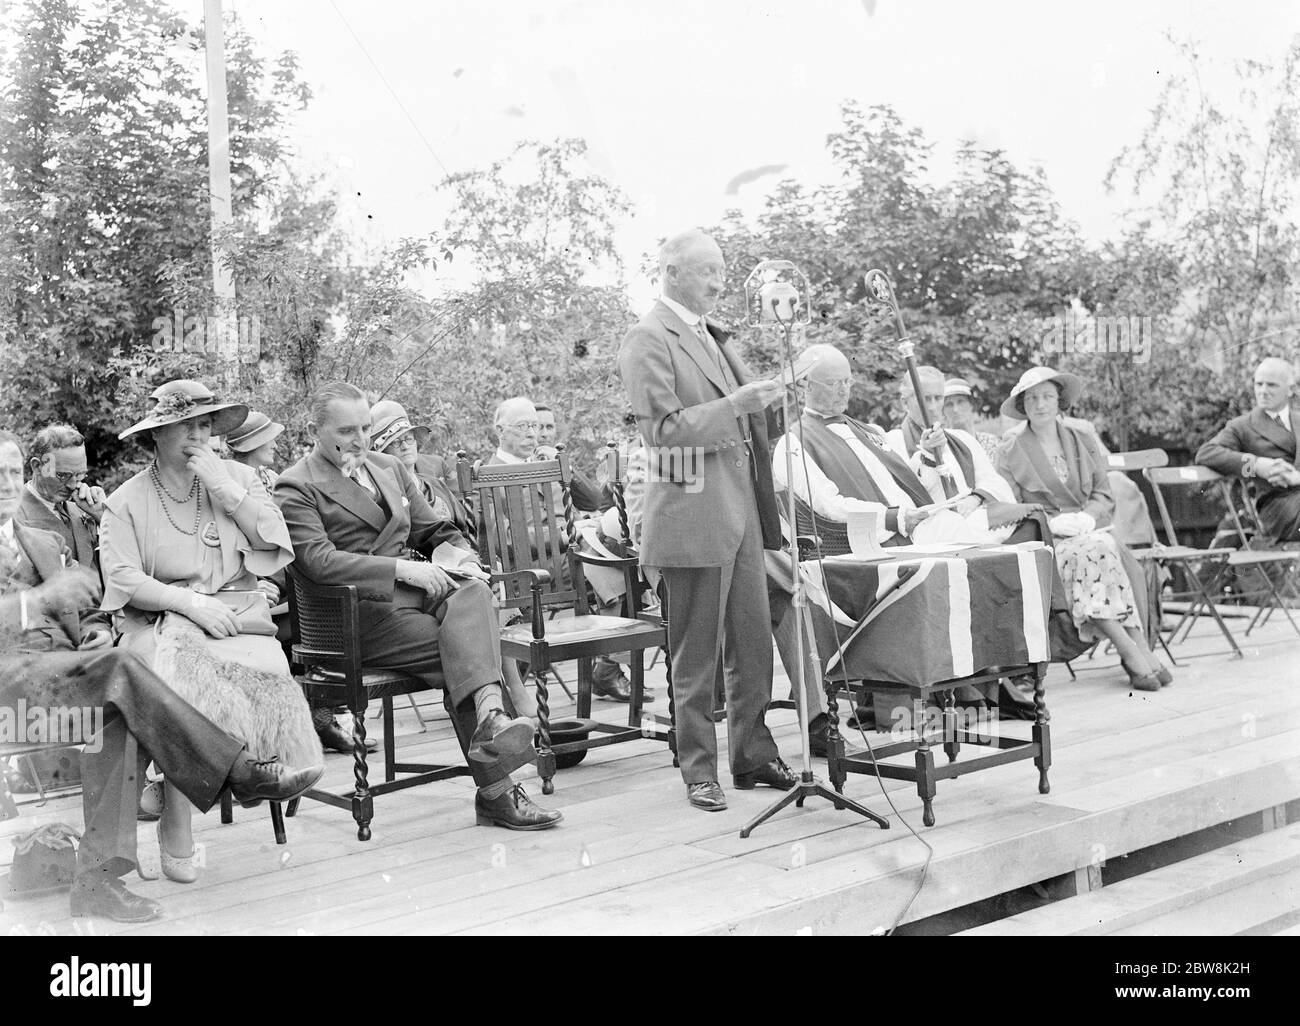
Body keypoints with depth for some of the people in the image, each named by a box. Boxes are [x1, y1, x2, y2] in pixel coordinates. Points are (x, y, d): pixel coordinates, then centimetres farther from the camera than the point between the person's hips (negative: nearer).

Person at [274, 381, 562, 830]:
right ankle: (496, 789, -30)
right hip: (362, 610, -5)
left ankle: (490, 714, -49)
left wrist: (454, 557, 1)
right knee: (463, 653, -27)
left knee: (472, 593, -31)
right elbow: (318, 560, -13)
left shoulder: (390, 467, 25)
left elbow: (435, 531, 27)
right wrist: (403, 568, -21)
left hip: (419, 589, 5)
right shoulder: (295, 487, 3)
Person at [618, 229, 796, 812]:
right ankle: (698, 771, 12)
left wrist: (760, 405, 13)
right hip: (691, 512, -8)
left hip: (741, 508, 8)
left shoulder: (713, 336, 19)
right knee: (696, 656, 0)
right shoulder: (648, 340, -8)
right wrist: (733, 404, -22)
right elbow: (662, 428, -17)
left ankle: (753, 756, 23)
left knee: (754, 643, 12)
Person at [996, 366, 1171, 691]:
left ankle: (1134, 652, -33)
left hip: (1089, 530, 3)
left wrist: (1086, 517, -9)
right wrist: (1051, 522, -15)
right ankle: (1134, 650, -38)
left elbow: (1105, 496, 13)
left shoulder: (1082, 441, 19)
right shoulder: (1010, 453, 8)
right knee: (1092, 552, -34)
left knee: (1110, 548, -32)